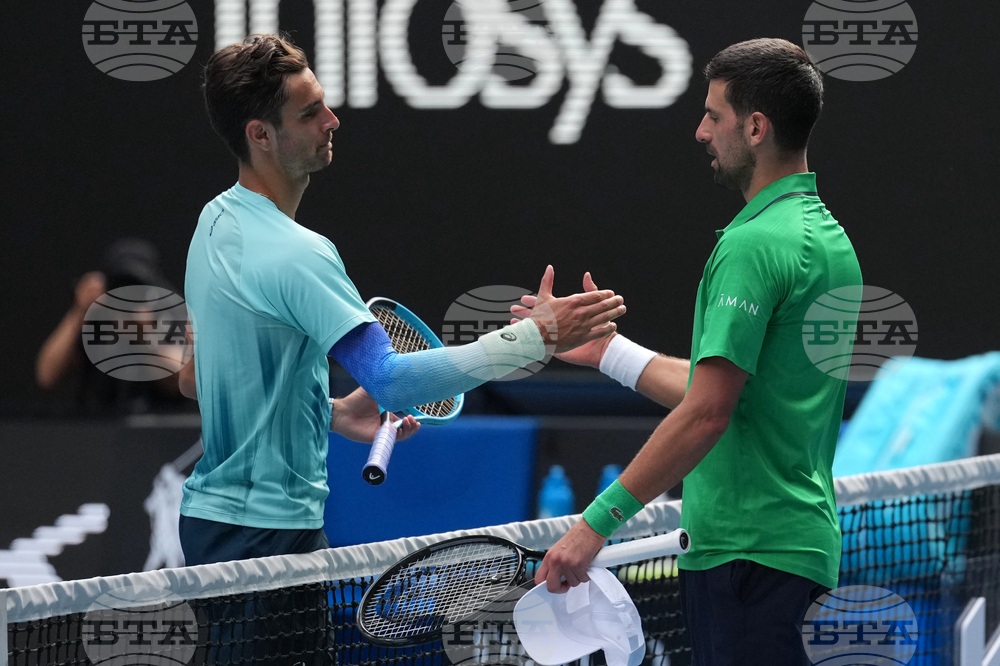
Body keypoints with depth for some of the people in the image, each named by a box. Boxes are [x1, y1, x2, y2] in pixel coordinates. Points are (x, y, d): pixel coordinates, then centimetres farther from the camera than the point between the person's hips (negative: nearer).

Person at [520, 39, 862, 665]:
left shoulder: (753, 244, -15)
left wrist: (598, 521, -17)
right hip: (800, 537, 10)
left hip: (747, 552, -10)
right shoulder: (829, 237, 15)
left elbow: (706, 413, -20)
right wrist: (609, 350, 26)